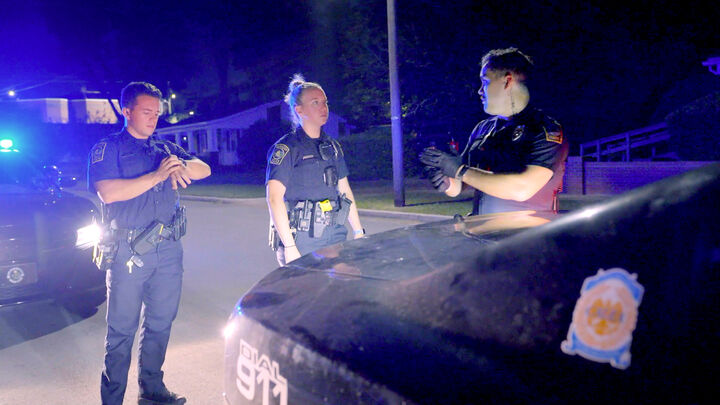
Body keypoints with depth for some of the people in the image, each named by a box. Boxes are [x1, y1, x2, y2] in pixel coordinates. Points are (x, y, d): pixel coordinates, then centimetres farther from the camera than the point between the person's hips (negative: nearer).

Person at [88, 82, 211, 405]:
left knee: (160, 323, 14)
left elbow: (204, 169, 10)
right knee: (122, 330, 1)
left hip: (168, 248, 5)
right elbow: (108, 193, -15)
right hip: (128, 252, -5)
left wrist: (181, 166, -12)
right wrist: (156, 175, -18)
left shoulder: (165, 148, 16)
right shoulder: (108, 149, 0)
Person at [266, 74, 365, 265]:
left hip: (335, 236, 6)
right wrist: (289, 247, -19)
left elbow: (345, 190, 18)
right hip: (301, 240, -6)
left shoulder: (333, 147, 13)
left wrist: (358, 232, 13)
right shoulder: (286, 149, -7)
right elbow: (274, 198, -14)